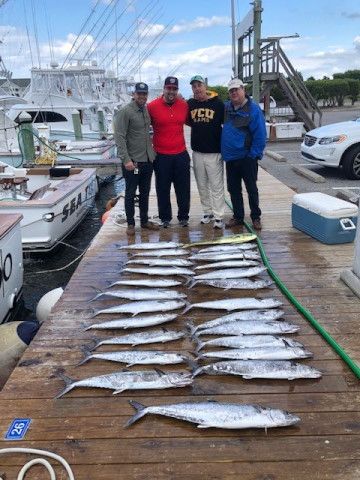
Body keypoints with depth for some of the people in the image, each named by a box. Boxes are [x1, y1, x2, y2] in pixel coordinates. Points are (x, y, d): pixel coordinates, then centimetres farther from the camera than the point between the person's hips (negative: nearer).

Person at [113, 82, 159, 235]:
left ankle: (145, 221, 27)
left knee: (145, 193, 15)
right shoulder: (125, 111, -11)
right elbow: (119, 137, -16)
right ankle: (130, 224, 15)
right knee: (130, 194, 4)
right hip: (132, 161, -6)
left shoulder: (146, 110, 9)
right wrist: (126, 159, -21)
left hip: (148, 159, 7)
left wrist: (151, 152, 11)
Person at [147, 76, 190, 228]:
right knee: (163, 189, 7)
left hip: (181, 154, 2)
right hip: (161, 156, -2)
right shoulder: (152, 106, -7)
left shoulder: (184, 105, 2)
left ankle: (183, 216, 23)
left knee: (183, 188, 9)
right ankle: (165, 218, 22)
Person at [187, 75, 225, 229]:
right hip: (197, 151, 4)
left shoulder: (218, 103, -5)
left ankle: (218, 216, 4)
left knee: (216, 186, -2)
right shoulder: (190, 104, 6)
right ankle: (207, 212, 24)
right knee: (202, 185, 12)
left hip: (214, 152, -4)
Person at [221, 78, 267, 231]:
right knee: (233, 189, 12)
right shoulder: (226, 107, 6)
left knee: (251, 189, 5)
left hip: (246, 157, -5)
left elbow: (260, 134, -12)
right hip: (230, 157, 5)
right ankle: (237, 216, 25)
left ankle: (256, 217, 18)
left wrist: (253, 154, -15)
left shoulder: (253, 109, -10)